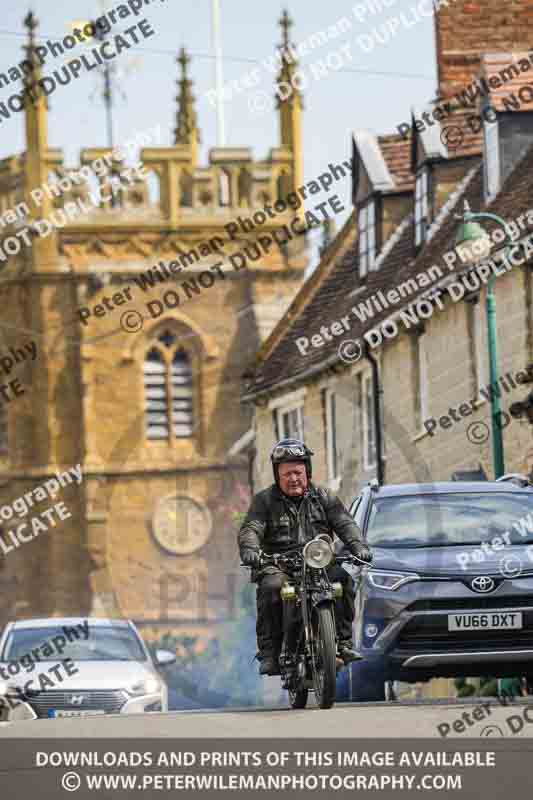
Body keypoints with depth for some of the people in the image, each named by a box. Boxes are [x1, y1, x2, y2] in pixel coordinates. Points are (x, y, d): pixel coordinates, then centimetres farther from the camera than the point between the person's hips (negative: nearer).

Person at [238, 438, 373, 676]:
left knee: (343, 578, -29)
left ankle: (343, 641, -20)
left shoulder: (322, 497, 15)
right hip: (277, 564, -2)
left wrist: (358, 546, -18)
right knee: (270, 587, -34)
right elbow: (250, 528, -6)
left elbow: (344, 523, 3)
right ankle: (268, 652, -27)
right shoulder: (264, 500, 9)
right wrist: (249, 549, -30)